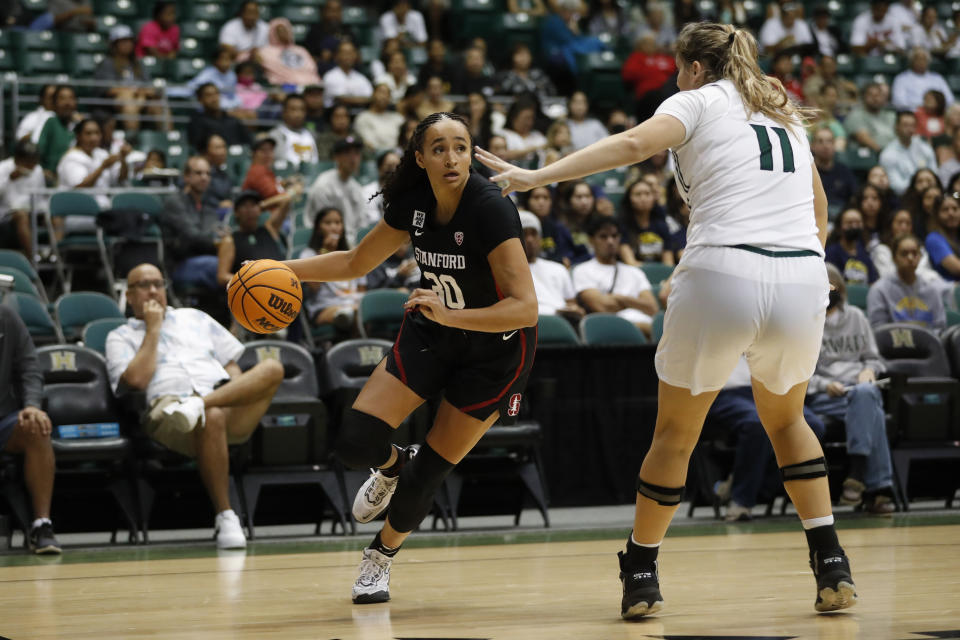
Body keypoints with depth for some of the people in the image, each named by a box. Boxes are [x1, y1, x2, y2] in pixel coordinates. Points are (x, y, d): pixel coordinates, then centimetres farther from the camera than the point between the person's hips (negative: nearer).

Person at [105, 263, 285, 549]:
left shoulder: (195, 318, 33)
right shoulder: (121, 337, 21)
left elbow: (232, 366, 27)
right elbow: (137, 379, 0)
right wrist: (153, 329, 7)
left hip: (228, 403, 4)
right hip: (169, 413, -4)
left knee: (272, 368, -25)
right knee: (212, 418, -42)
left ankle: (197, 406, -41)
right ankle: (225, 517, -39)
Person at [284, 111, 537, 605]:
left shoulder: (490, 209, -30)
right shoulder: (413, 202, -11)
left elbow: (525, 308, -35)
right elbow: (357, 262, 6)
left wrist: (448, 314, -46)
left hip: (495, 350, -4)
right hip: (432, 333, 5)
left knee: (426, 475, -1)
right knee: (355, 443, -11)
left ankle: (382, 555, 29)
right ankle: (392, 465, 26)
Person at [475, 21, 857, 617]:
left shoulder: (699, 101, 8)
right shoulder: (784, 113, 24)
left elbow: (633, 144, -12)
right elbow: (818, 205, 34)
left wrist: (536, 175, -18)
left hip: (723, 275, -5)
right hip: (802, 280, 5)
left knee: (675, 433, 13)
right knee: (786, 419, 28)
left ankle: (641, 575, 19)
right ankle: (832, 563, 19)